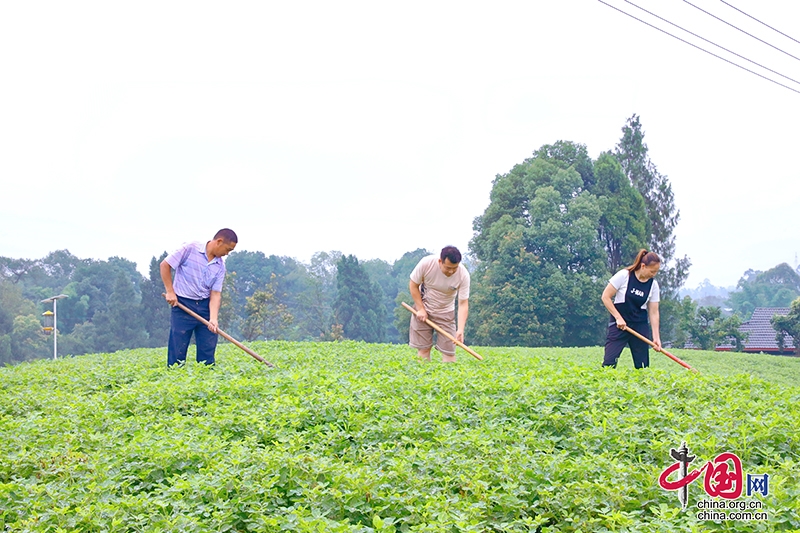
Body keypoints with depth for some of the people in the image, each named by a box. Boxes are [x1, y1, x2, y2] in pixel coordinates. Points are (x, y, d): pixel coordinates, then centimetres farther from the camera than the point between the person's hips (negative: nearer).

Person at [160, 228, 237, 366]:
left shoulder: (220, 267, 4)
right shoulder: (190, 249, -9)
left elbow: (216, 293, -1)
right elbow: (165, 265, -6)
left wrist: (213, 319, -14)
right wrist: (170, 291, -9)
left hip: (205, 306, 5)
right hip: (182, 305, -5)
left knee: (208, 349, 5)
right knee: (178, 350, -3)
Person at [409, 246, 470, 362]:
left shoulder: (463, 275, -23)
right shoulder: (426, 263, -25)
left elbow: (463, 304, -20)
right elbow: (413, 285, -9)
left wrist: (460, 329, -31)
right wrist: (420, 308, -13)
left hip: (446, 313, 1)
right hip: (423, 309, 0)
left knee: (449, 350, -6)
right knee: (423, 349, -2)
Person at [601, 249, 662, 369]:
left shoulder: (653, 285, 1)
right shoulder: (624, 275, -11)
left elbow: (653, 312, 3)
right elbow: (606, 297, -7)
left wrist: (656, 337, -3)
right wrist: (618, 318, -13)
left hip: (640, 326, 4)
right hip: (619, 324, -4)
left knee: (643, 366, 2)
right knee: (609, 363, -11)